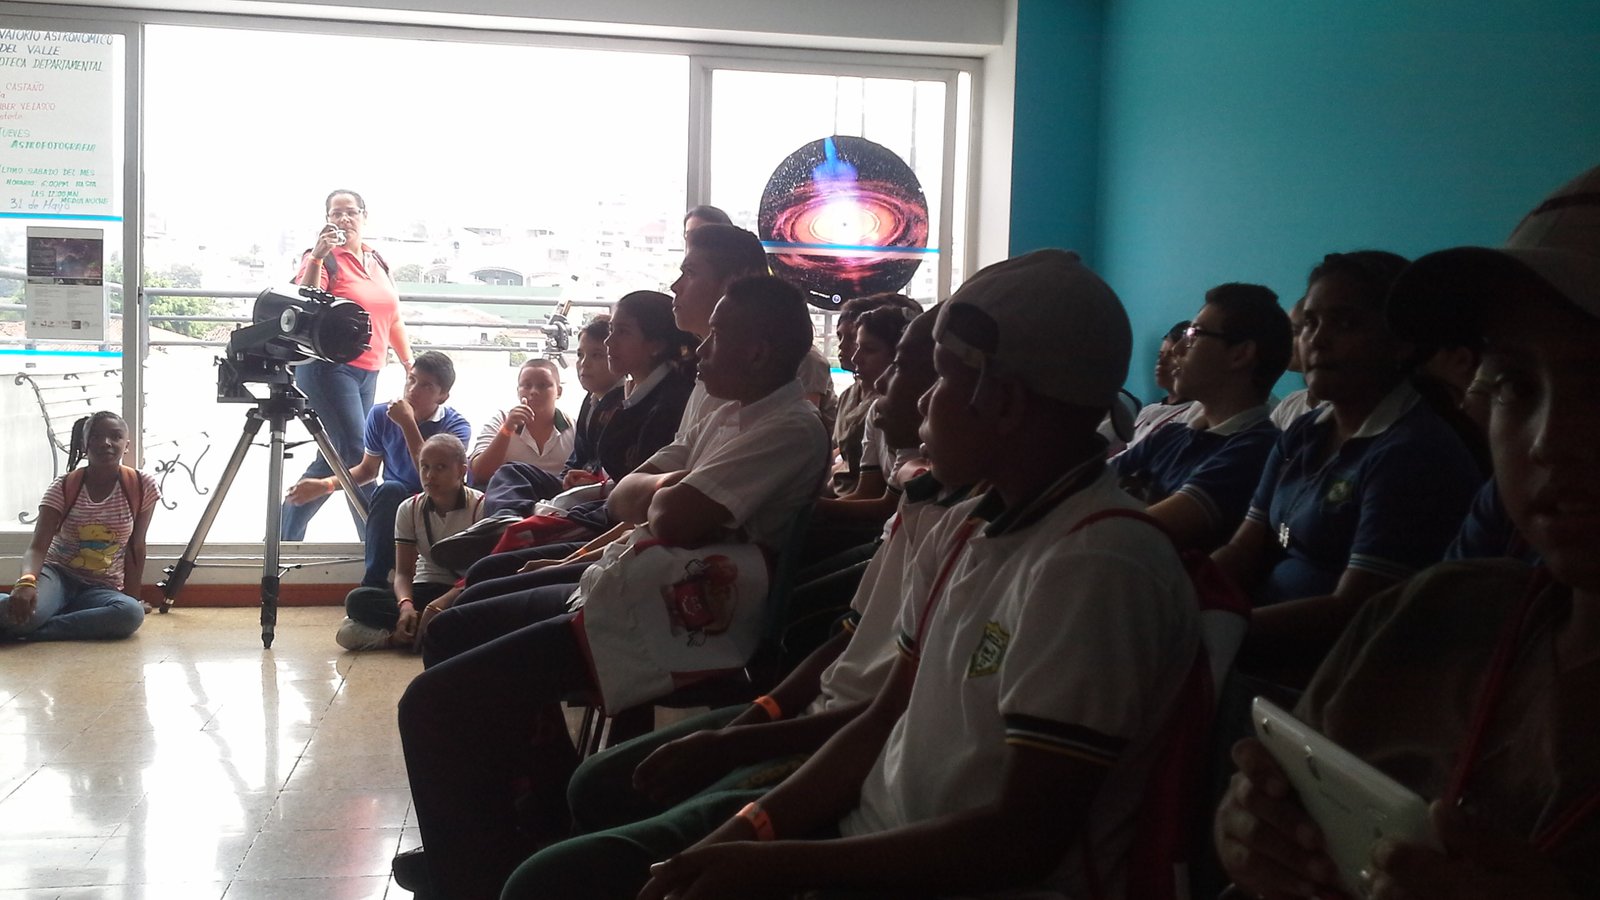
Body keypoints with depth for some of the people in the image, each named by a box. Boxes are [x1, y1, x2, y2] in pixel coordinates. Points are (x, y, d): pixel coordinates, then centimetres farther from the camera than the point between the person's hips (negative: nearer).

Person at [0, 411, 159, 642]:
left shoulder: (142, 487, -5)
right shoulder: (63, 487, -7)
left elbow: (135, 547, 3)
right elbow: (37, 547, -16)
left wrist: (132, 599, 1)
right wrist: (26, 582, -37)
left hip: (101, 588, 2)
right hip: (57, 574, -2)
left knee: (132, 614, -37)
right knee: (22, 608, -41)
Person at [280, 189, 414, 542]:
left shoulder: (377, 261, 16)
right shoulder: (323, 259, -5)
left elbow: (392, 318, 22)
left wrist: (409, 363, 16)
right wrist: (317, 257, -26)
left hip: (368, 372, 7)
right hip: (329, 368, -7)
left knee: (335, 457, 10)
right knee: (356, 455, -13)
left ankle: (286, 535, 19)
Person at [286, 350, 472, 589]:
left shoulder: (456, 426, -12)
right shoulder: (381, 415, -4)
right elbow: (368, 469, 12)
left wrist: (408, 424, -27)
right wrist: (326, 485, -2)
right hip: (390, 508, 2)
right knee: (390, 489, -33)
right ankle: (374, 582, -28)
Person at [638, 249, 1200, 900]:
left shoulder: (1093, 567, -22)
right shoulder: (963, 530, 6)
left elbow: (1025, 839, -22)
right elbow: (885, 721, 11)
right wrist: (750, 830, -4)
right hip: (872, 837, 8)